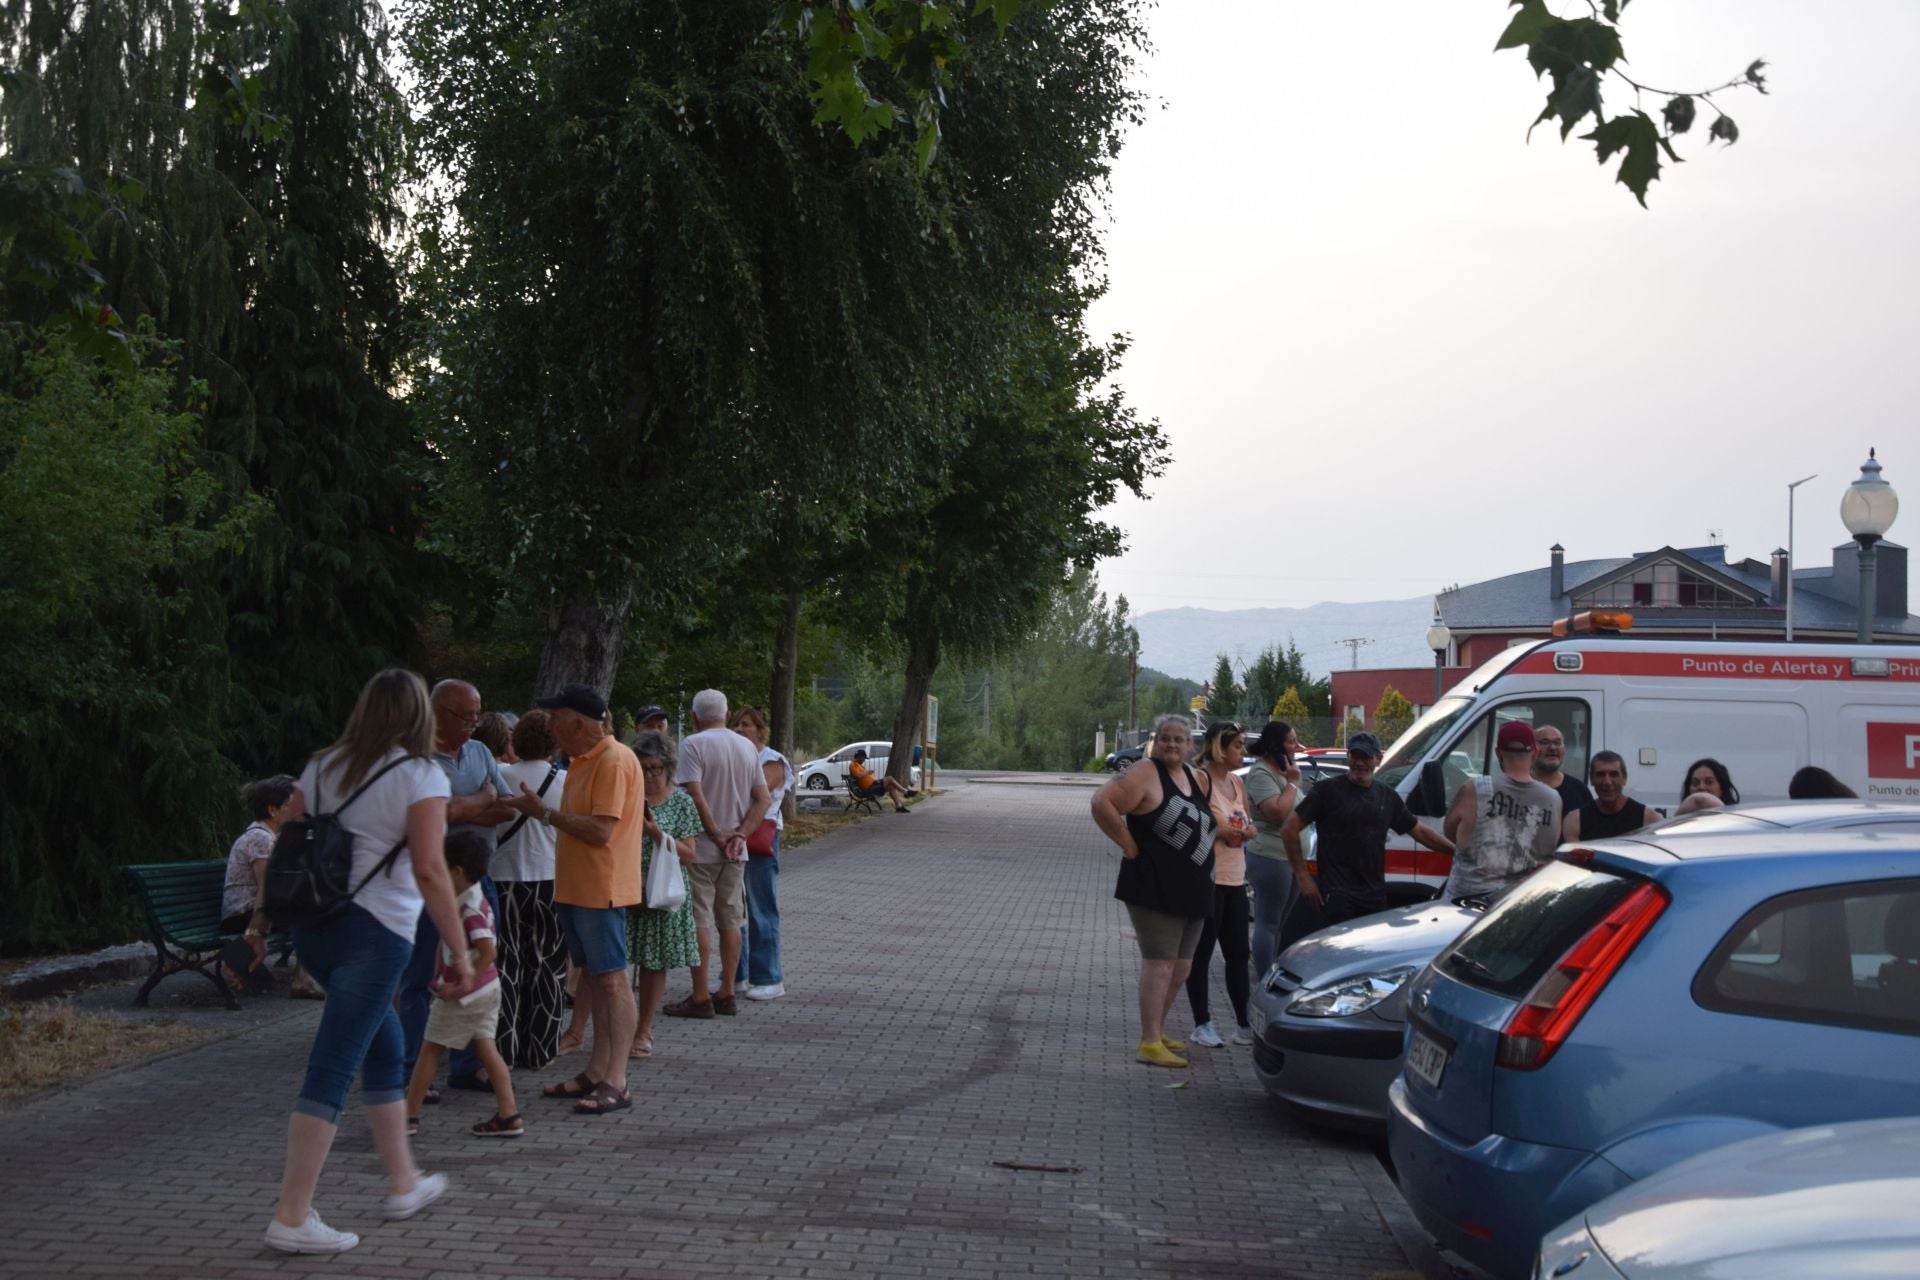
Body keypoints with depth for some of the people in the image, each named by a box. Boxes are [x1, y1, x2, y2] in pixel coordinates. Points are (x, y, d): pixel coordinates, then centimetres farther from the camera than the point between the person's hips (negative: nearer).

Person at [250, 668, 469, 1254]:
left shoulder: (324, 766, 12)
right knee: (332, 1069, -4)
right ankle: (291, 1218, -3)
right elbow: (429, 870, -14)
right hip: (374, 932, -7)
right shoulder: (420, 777, -6)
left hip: (314, 925, 7)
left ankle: (404, 1183, 32)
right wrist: (460, 952, -12)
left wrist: (261, 920, 20)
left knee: (384, 1047, 22)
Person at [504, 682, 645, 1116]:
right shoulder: (582, 760, 16)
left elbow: (600, 830, -23)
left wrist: (546, 812, -16)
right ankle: (596, 1072, 19)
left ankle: (615, 1082, -8)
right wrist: (540, 808, 7)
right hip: (576, 886, 10)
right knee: (591, 977, 13)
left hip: (601, 888, -10)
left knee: (610, 979, -8)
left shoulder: (615, 760, -17)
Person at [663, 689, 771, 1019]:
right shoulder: (747, 747, 10)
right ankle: (727, 994, 16)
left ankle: (700, 997, 1)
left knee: (698, 923, -1)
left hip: (700, 848, -6)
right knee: (730, 921, 12)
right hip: (736, 852, 6)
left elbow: (695, 796, -20)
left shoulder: (694, 744, -10)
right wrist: (739, 836, -2)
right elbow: (764, 798, 5)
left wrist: (718, 836, -12)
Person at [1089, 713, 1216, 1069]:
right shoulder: (1145, 774, -12)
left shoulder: (1195, 779, 13)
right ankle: (1149, 1044, -8)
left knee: (1180, 967, 14)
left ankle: (1158, 1031, 28)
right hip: (1155, 888, -9)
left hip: (1193, 891, 9)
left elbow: (1204, 822, 32)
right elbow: (1102, 802, -23)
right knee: (1159, 963, -10)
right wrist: (1128, 843, -19)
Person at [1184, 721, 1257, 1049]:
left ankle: (1244, 1024, 14)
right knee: (1201, 953, 0)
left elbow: (1249, 821, 24)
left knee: (1238, 954, 9)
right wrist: (1219, 831, -18)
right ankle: (1202, 1025, 7)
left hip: (1235, 880, 8)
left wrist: (1248, 830, 3)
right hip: (1207, 879, -8)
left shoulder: (1237, 784, 15)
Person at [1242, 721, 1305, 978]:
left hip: (1289, 859, 10)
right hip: (1271, 858, -10)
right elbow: (1277, 812, -26)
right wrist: (1293, 782, -17)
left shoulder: (1282, 770, 17)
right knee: (1268, 924, -8)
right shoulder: (1261, 773, -14)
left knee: (1278, 924, 14)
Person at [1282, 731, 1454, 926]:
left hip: (1375, 896, 6)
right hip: (1337, 895, -6)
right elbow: (1289, 830, -6)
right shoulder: (1329, 791, -4)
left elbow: (1420, 831, 21)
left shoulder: (1387, 796, 13)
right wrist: (1303, 877, -9)